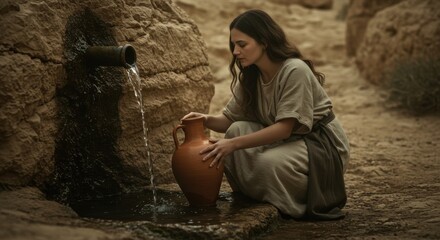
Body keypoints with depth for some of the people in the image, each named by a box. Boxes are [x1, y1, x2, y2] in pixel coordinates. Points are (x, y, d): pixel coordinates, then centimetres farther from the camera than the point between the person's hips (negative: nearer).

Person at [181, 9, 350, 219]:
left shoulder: (295, 70, -24)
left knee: (269, 163, -33)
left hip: (322, 145, -7)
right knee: (237, 130, -16)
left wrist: (235, 144, -34)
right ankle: (248, 199, 0)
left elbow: (285, 128, -29)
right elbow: (230, 119, 1)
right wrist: (207, 120, -22)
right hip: (285, 140, 7)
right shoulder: (250, 76, -2)